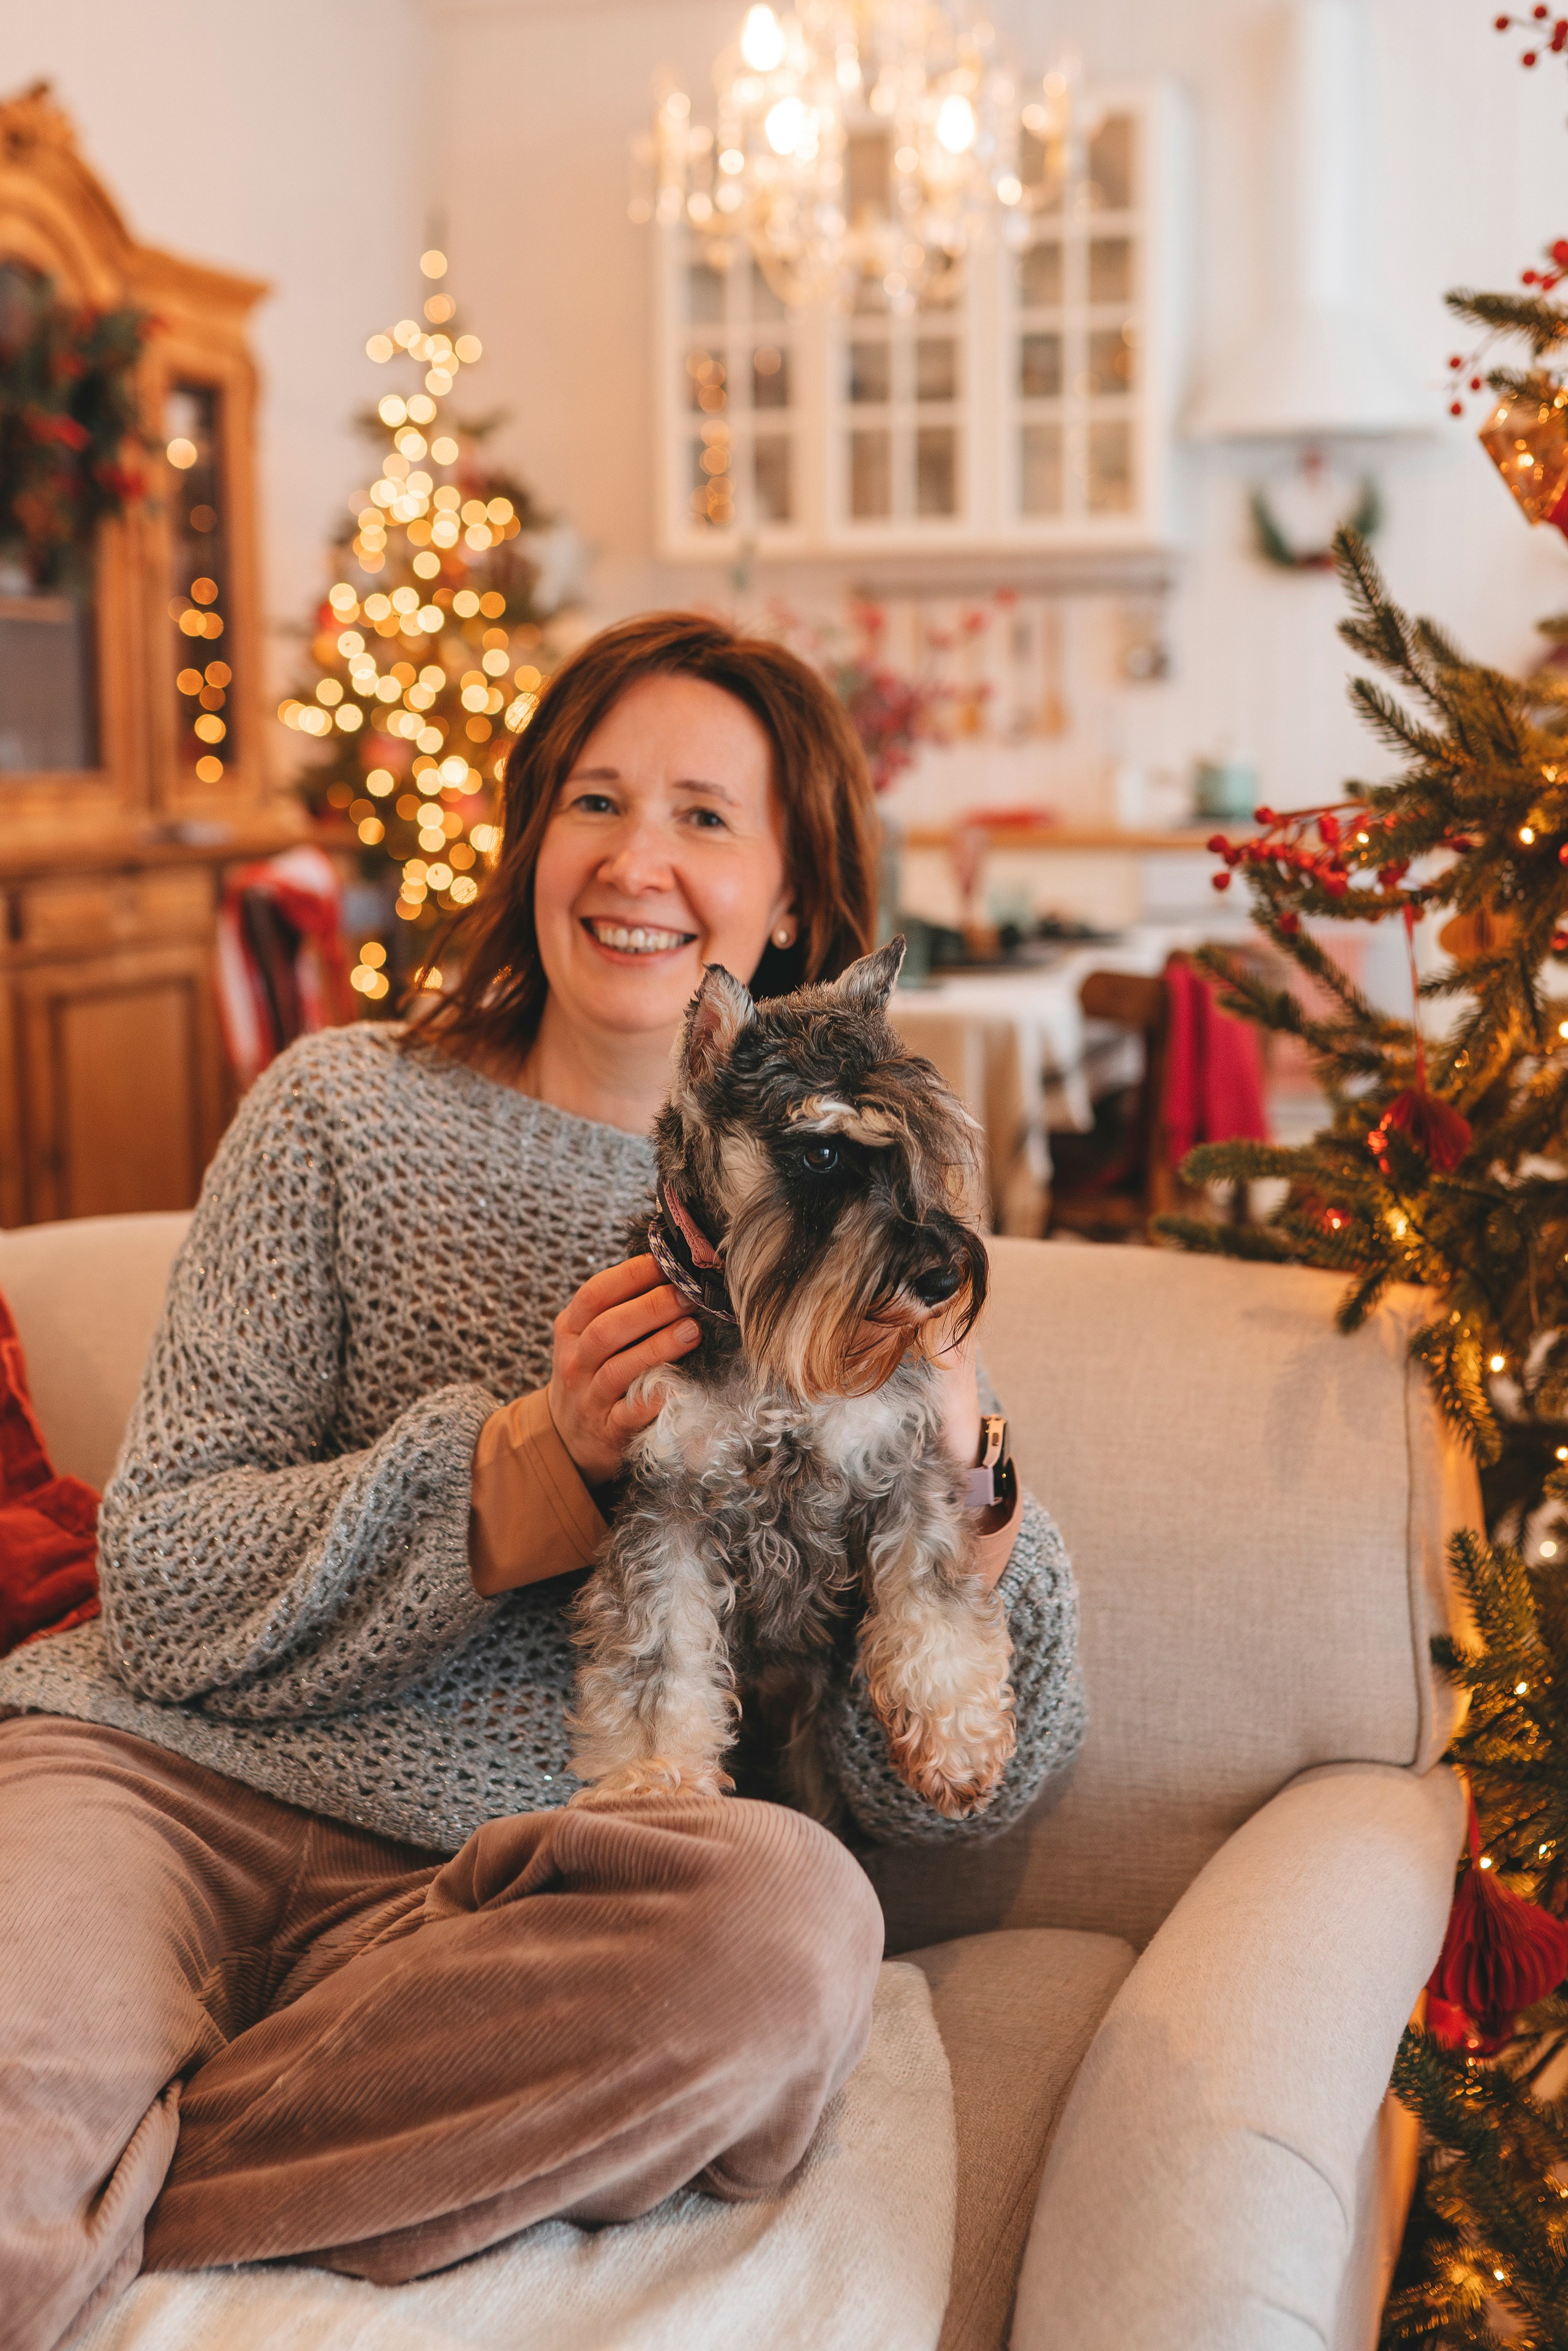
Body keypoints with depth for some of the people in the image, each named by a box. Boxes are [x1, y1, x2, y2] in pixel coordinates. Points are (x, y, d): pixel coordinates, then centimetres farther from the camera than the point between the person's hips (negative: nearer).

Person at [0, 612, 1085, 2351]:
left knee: (789, 1923, -33)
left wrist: (960, 1471, -13)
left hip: (476, 1886, 4)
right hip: (179, 1777, -3)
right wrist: (542, 1459, -13)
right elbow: (162, 1589, -2)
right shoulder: (347, 1111, 6)